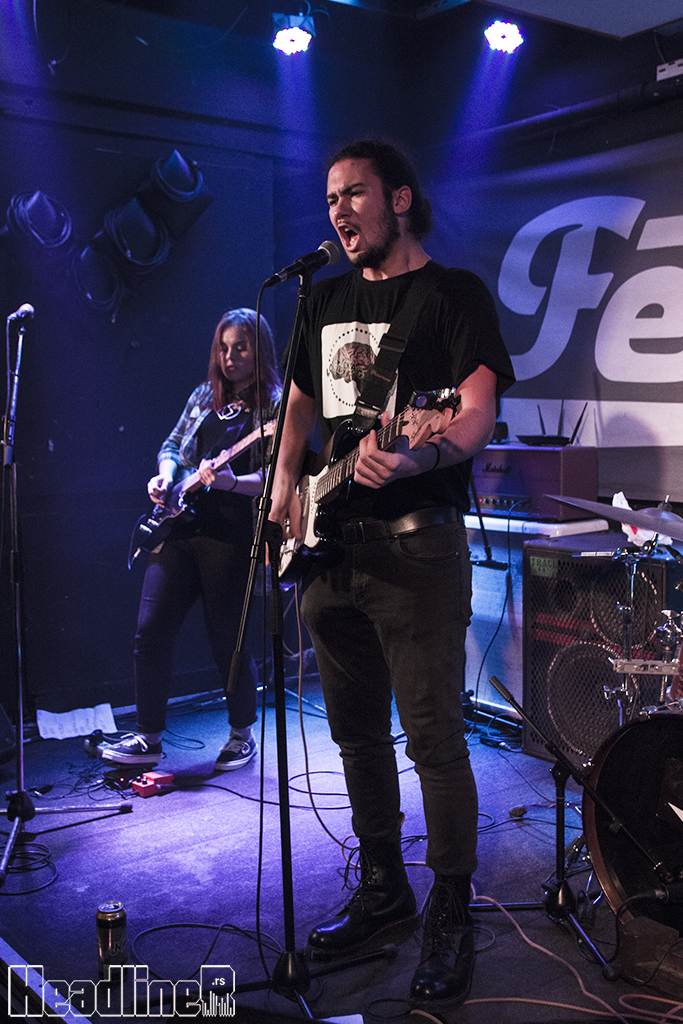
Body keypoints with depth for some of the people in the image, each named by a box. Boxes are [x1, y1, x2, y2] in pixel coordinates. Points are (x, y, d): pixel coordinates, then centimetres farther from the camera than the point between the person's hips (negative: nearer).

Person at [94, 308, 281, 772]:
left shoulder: (275, 407, -3)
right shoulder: (205, 395, 16)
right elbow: (173, 444, 25)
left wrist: (232, 482, -26)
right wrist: (165, 475, 5)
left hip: (231, 536, -6)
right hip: (179, 525, 6)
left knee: (228, 641, 1)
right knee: (151, 631, 2)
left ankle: (242, 733, 23)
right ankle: (149, 738, 15)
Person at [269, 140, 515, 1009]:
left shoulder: (455, 293, -2)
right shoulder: (327, 297, 17)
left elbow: (477, 412, -13)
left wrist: (411, 457, -33)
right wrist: (286, 481, 6)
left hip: (416, 548, -6)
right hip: (331, 546, 7)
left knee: (434, 739, -3)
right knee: (358, 735, 14)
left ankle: (451, 917, 14)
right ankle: (383, 895, 30)